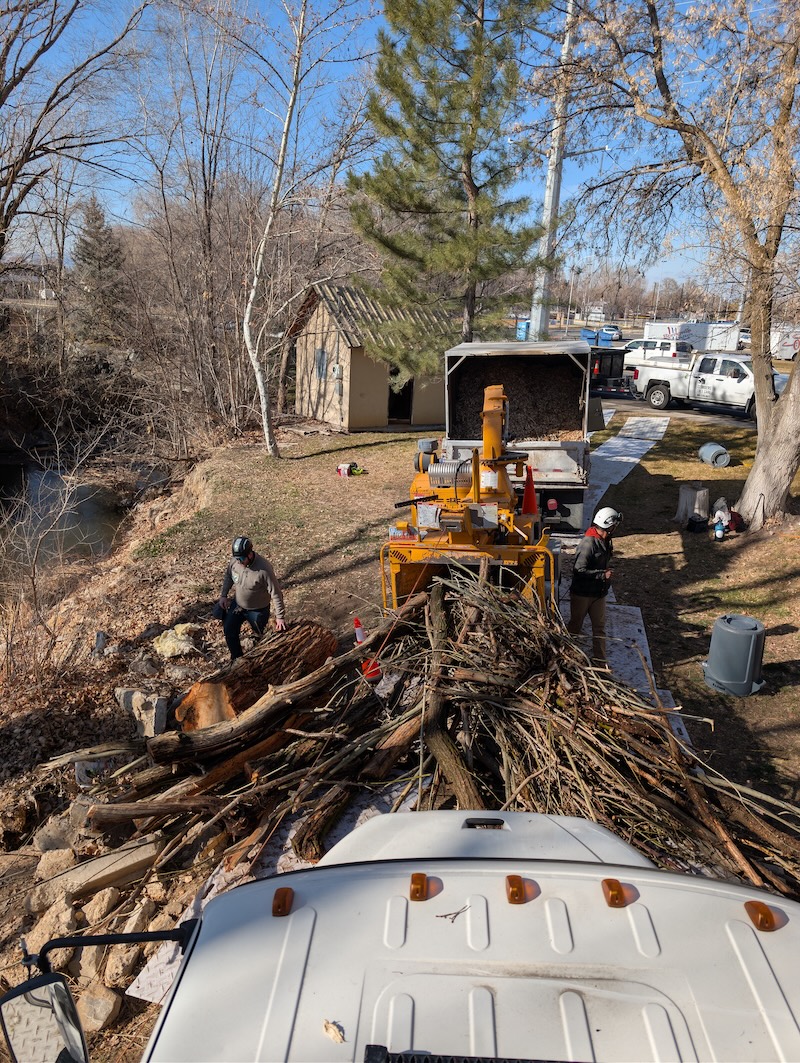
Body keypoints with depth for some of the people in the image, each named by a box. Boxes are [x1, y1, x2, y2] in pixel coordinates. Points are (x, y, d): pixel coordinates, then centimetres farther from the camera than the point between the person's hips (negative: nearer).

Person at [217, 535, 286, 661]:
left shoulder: (264, 569, -34)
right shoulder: (235, 561, -18)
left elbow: (276, 594, -27)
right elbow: (228, 576, 6)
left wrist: (280, 617, -23)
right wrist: (223, 595, 0)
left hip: (257, 610, -5)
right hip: (237, 605, 5)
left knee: (260, 635, 10)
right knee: (229, 631, 11)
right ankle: (236, 659, 33)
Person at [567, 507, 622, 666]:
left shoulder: (605, 541, 3)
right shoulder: (589, 543, -25)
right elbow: (579, 570, -28)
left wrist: (607, 571, 6)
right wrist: (603, 575, -25)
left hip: (599, 593, 8)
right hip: (582, 593, -8)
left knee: (599, 627, 10)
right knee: (575, 625, 10)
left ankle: (599, 661, 17)